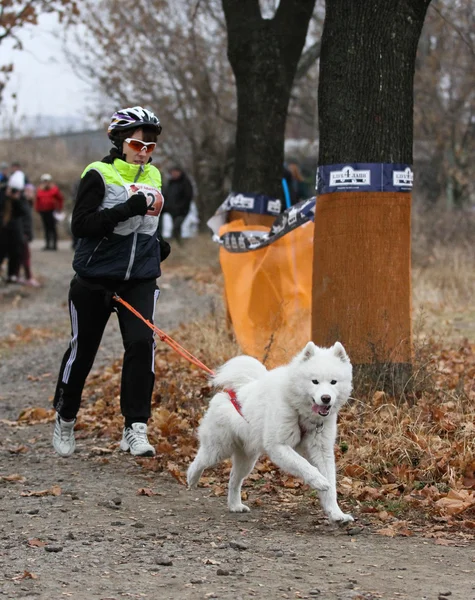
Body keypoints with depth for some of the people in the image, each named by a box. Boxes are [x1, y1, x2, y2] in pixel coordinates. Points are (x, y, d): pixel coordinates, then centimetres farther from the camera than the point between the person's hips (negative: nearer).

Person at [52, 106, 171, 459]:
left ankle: (136, 428, -15)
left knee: (141, 343, -16)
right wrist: (127, 209, -25)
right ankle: (65, 420, 29)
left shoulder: (153, 178, 10)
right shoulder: (99, 175, -8)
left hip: (140, 280, 4)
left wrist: (158, 245, 10)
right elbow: (80, 225, -18)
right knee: (82, 350, 7)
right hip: (95, 279, -4)